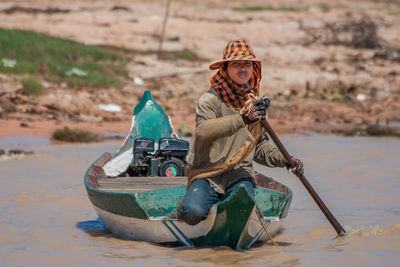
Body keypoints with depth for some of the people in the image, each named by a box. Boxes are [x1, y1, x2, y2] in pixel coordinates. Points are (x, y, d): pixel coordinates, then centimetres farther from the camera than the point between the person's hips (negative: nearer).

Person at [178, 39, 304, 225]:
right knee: (193, 213, -30)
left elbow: (260, 145, 26)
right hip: (206, 174, -4)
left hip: (239, 175, 4)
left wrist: (284, 160, 10)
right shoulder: (210, 100, -6)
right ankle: (188, 202, 9)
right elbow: (203, 130, -28)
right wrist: (243, 119, -36)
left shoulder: (256, 103, 14)